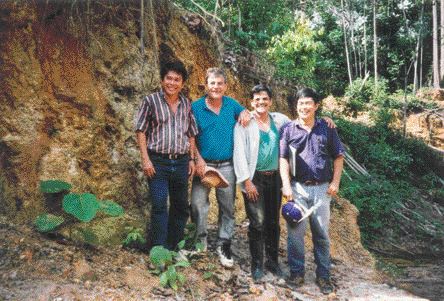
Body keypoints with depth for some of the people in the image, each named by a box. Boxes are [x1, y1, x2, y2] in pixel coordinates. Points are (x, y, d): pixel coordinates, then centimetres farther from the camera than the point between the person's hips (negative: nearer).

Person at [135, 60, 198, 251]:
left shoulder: (186, 104, 11)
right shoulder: (151, 101, -1)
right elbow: (141, 131, -3)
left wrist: (192, 159, 10)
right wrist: (145, 159, -11)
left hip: (181, 162, 5)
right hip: (157, 162, -4)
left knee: (181, 206, 11)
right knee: (159, 205, -10)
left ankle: (173, 246, 26)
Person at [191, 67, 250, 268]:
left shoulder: (232, 105, 3)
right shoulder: (196, 107, -3)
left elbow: (245, 113, 19)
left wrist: (245, 113, -6)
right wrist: (198, 159, -11)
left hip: (227, 166, 2)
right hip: (204, 164, -2)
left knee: (227, 208, 8)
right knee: (198, 203, -6)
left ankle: (223, 246, 22)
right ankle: (201, 238, 19)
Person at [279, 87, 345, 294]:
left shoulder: (327, 128, 6)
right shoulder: (288, 129, 3)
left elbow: (338, 156, 9)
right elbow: (283, 159, -1)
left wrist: (335, 181, 0)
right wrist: (286, 185, -10)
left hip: (322, 188, 1)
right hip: (297, 187, -1)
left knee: (321, 233, 8)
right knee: (295, 231, 2)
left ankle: (323, 275, 20)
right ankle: (296, 272, 18)